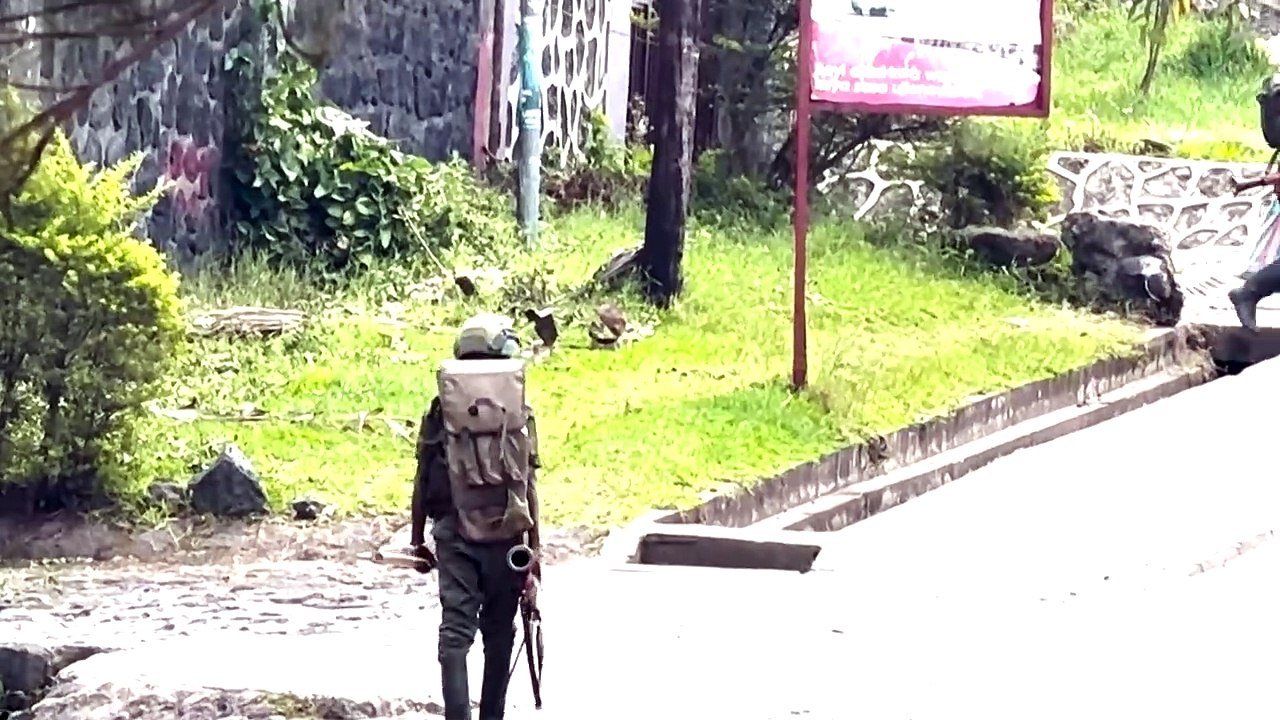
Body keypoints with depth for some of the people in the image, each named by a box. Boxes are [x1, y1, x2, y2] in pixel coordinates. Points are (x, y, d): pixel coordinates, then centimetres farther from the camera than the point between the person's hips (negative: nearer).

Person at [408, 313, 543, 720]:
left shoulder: (441, 410, 2)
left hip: (454, 533, 0)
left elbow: (423, 481, 4)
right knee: (499, 633, 12)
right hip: (505, 534, 0)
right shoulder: (518, 412, -1)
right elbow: (528, 485, -2)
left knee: (455, 632, -3)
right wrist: (534, 546, 3)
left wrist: (417, 540, 14)